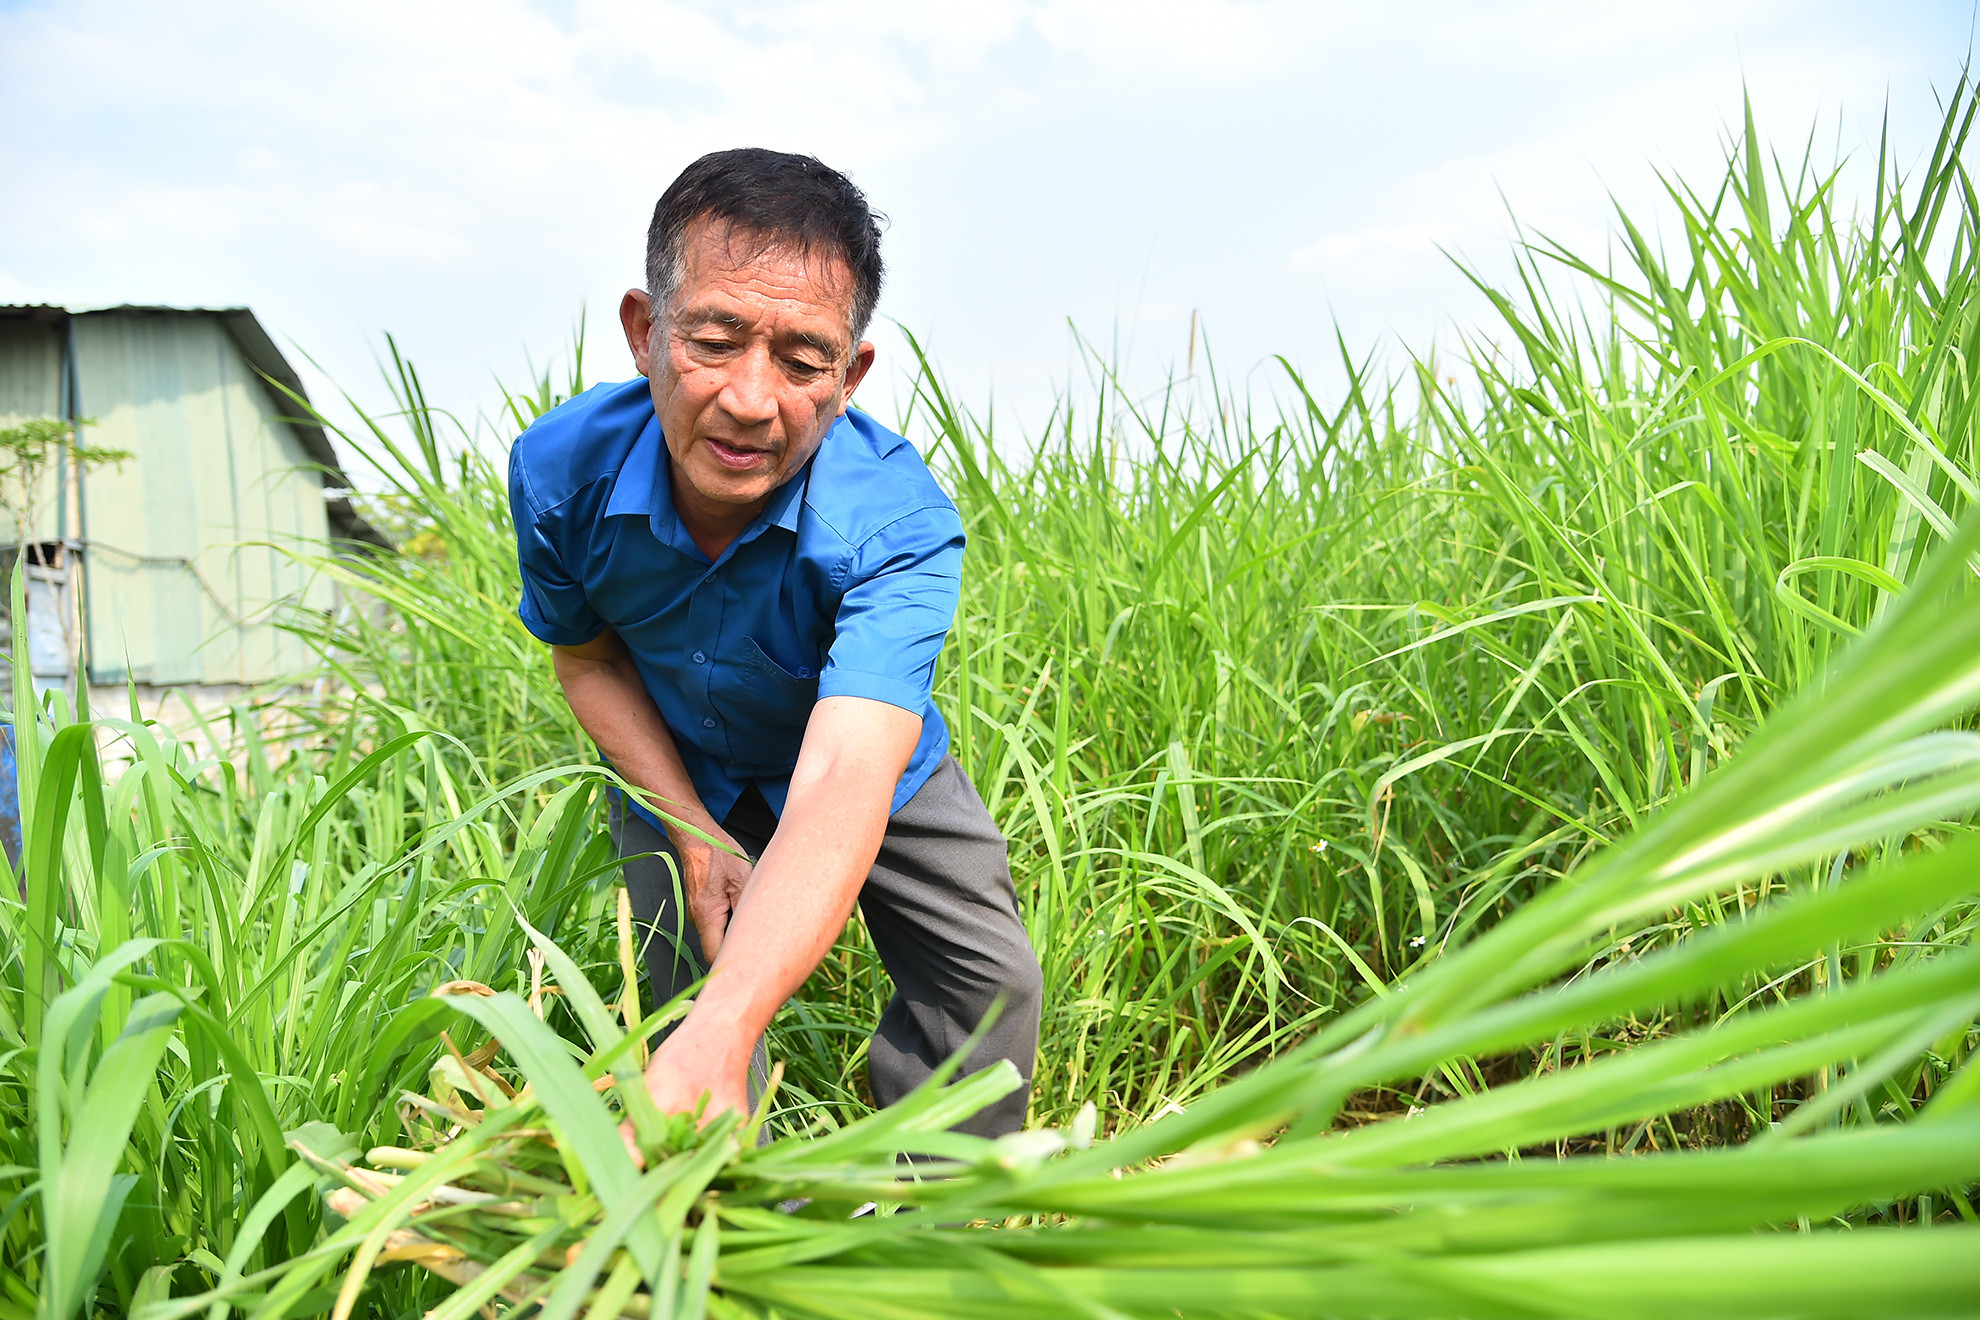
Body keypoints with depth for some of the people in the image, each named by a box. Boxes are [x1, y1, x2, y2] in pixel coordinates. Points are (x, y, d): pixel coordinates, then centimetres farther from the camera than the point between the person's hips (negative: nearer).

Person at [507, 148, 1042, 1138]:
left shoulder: (899, 525, -40)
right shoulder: (562, 470, -29)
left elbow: (842, 784, -53)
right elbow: (587, 657, -8)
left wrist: (723, 1033, -67)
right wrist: (691, 830, -19)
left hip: (870, 765, -1)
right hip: (675, 768, 2)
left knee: (988, 982, -3)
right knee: (693, 997, -1)